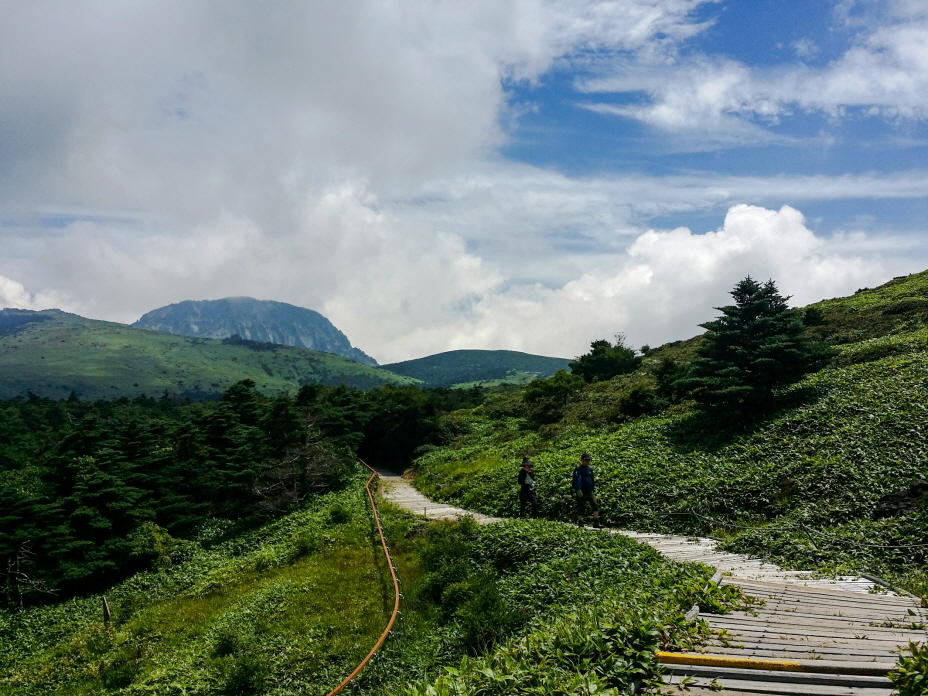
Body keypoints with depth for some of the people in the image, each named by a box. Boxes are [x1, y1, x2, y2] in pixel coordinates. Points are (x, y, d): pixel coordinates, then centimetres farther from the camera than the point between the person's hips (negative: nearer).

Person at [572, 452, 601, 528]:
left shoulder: (590, 469, 12)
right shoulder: (578, 470, -7)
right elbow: (575, 481, -12)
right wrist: (578, 490, -20)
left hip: (589, 492, 5)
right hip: (581, 493, -5)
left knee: (595, 506, -9)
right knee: (581, 509, 2)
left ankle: (596, 523, -7)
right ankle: (580, 524, 16)